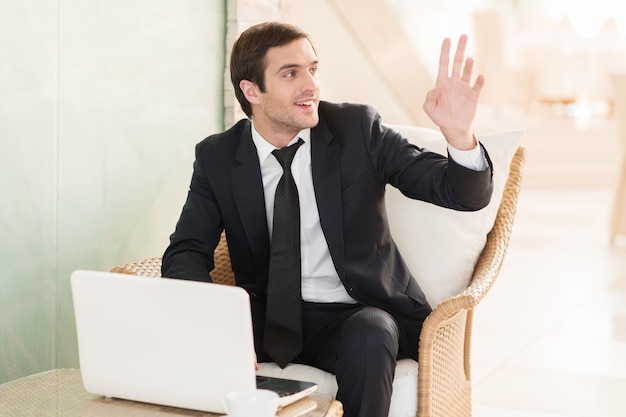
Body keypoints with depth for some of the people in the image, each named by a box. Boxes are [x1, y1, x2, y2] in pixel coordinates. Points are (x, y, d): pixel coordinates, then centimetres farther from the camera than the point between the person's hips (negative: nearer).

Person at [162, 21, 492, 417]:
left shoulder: (358, 128, -6)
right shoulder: (217, 157, 0)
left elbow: (468, 195, -10)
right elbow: (185, 253, -5)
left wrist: (459, 133, -33)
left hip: (358, 316, -1)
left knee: (368, 334, -34)